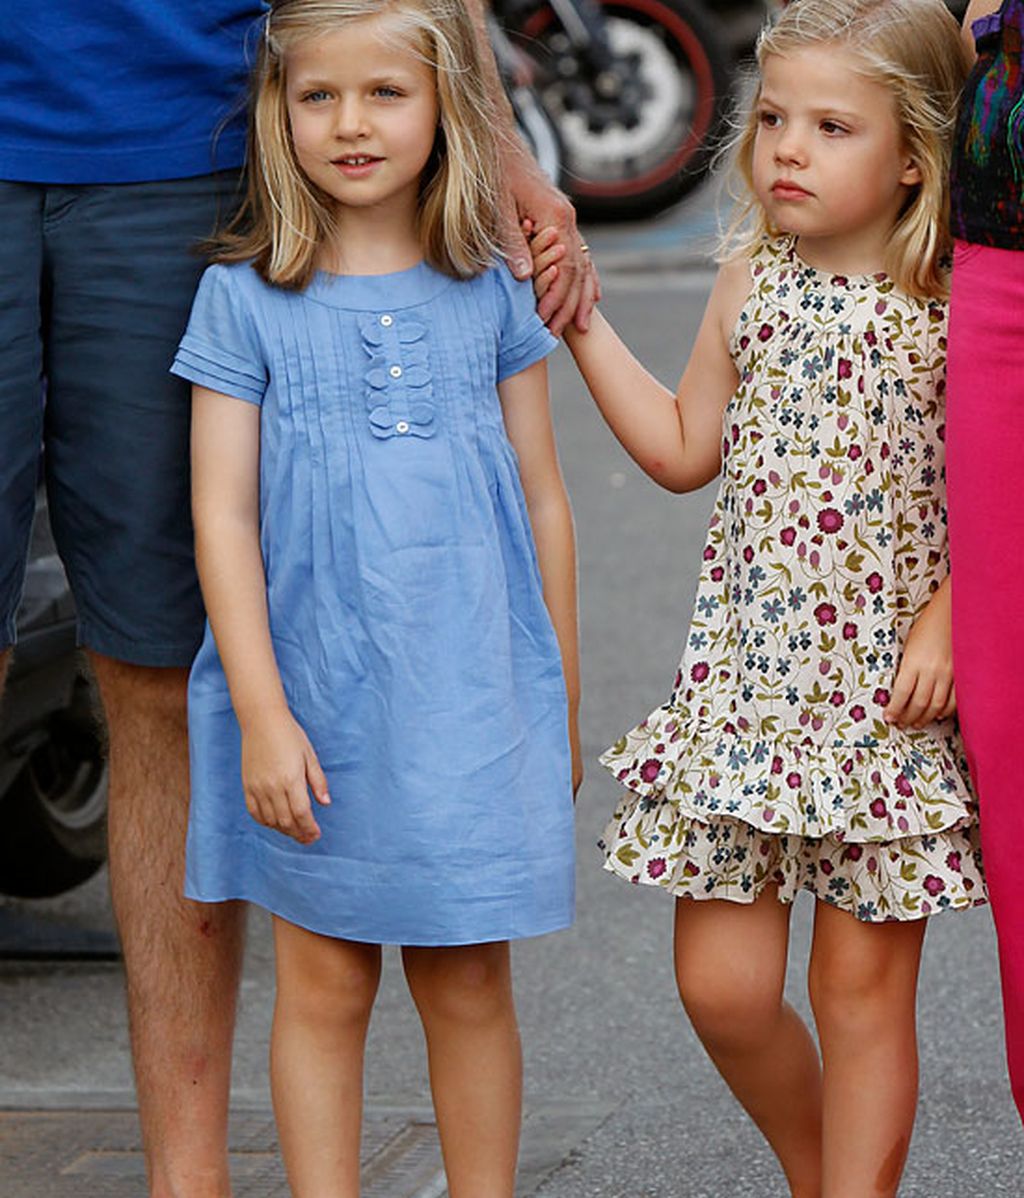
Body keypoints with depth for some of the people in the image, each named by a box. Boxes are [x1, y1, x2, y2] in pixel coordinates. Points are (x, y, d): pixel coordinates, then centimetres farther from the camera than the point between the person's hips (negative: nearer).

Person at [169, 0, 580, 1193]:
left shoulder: (491, 297, 4)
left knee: (469, 985, 6)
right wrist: (262, 713, -11)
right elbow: (222, 514, -4)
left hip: (470, 696, 1)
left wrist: (561, 697, 11)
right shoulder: (245, 299, -2)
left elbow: (542, 500, 10)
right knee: (323, 983, 5)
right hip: (315, 703, -1)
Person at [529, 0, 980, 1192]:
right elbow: (685, 452, 14)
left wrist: (948, 618, -16)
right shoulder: (751, 280, 5)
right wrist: (581, 322, 10)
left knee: (863, 983, 3)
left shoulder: (952, 303, -8)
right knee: (721, 984, 3)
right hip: (744, 674, 4)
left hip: (883, 685, -4)